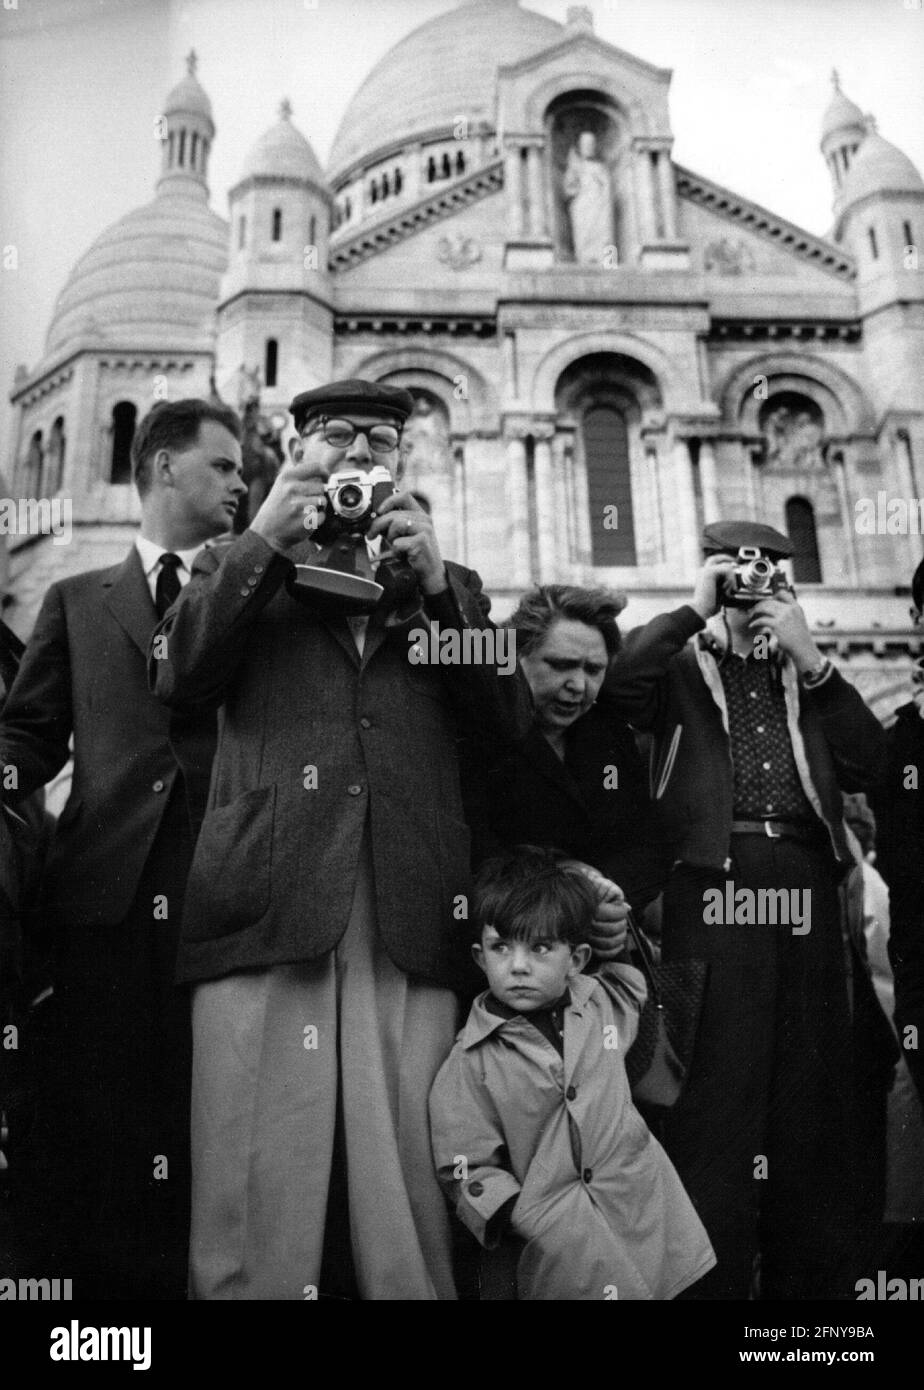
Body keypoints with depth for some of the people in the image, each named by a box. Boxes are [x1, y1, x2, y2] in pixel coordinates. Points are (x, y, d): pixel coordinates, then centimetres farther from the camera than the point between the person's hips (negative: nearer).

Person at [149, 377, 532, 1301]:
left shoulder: (446, 583, 22)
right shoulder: (248, 570, 20)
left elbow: (510, 720, 10)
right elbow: (177, 677, 2)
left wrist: (434, 583, 2)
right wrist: (266, 539, 0)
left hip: (410, 922, 1)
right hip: (267, 908, -1)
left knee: (406, 1193, -1)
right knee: (257, 1192, -3)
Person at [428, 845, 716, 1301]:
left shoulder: (605, 1003, 2)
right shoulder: (471, 1063, -10)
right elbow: (468, 1170, -8)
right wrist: (523, 1216, -19)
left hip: (649, 1220, 4)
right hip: (558, 1246, -4)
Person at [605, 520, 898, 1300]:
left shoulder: (808, 674, 22)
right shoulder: (681, 667, 12)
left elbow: (867, 762, 8)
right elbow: (617, 680, -10)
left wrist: (810, 660, 2)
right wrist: (696, 611, -3)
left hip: (807, 891, 4)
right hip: (713, 886, -3)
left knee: (813, 1098, 7)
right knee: (713, 1096, -5)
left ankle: (811, 1279, 17)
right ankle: (712, 1278, 3)